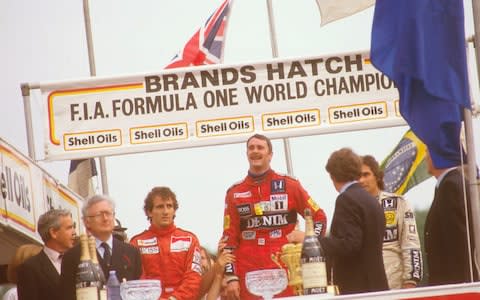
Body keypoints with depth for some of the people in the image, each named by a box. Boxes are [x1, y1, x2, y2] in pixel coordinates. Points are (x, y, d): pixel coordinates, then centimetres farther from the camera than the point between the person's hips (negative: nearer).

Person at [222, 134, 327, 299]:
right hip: (249, 276, 1)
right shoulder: (234, 193, 10)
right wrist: (231, 277, 0)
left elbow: (318, 217, 12)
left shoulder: (289, 185, 7)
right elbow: (229, 238, 8)